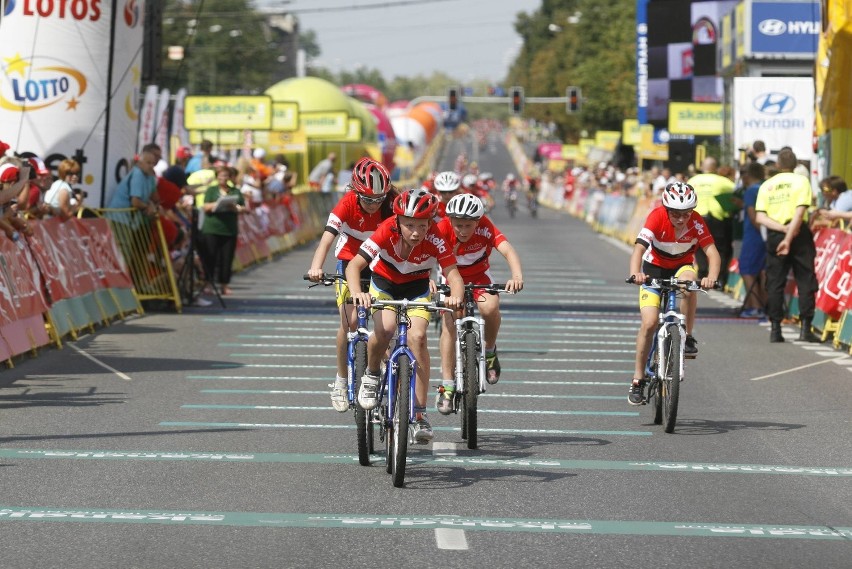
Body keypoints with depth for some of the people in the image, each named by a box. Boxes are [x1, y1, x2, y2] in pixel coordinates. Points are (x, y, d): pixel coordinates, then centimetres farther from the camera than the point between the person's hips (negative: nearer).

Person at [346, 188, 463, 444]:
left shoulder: (436, 240, -29)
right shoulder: (387, 231, -31)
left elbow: (454, 276, -34)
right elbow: (354, 265, -34)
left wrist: (455, 296, -57)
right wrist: (357, 293, -53)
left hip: (417, 288, 1)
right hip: (384, 283, -1)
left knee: (417, 337, -22)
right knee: (385, 329, -30)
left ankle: (420, 415, -14)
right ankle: (371, 375, 1)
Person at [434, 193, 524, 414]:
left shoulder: (485, 228, -28)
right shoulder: (443, 228, -27)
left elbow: (508, 250, -39)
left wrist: (517, 276, -58)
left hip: (479, 277, 0)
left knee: (490, 307, -31)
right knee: (449, 324, -19)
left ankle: (489, 351, -2)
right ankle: (447, 386, -12)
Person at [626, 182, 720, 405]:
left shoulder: (696, 221, -22)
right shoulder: (657, 217, -26)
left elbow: (712, 252, -30)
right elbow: (639, 247, -37)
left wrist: (711, 277, -50)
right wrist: (635, 273, -57)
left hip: (682, 267, 1)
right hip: (654, 269, -1)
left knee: (688, 283, -36)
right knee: (649, 323, -16)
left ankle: (687, 337, -17)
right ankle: (638, 380, -4)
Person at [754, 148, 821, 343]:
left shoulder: (766, 185, 8)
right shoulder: (801, 181, -1)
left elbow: (760, 217, -3)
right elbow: (800, 212, -13)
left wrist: (782, 228, -12)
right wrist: (789, 238, -16)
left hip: (774, 235, 3)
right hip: (799, 233, -3)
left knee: (775, 283, 7)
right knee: (806, 281, 2)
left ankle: (775, 329, 4)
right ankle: (805, 328, -5)